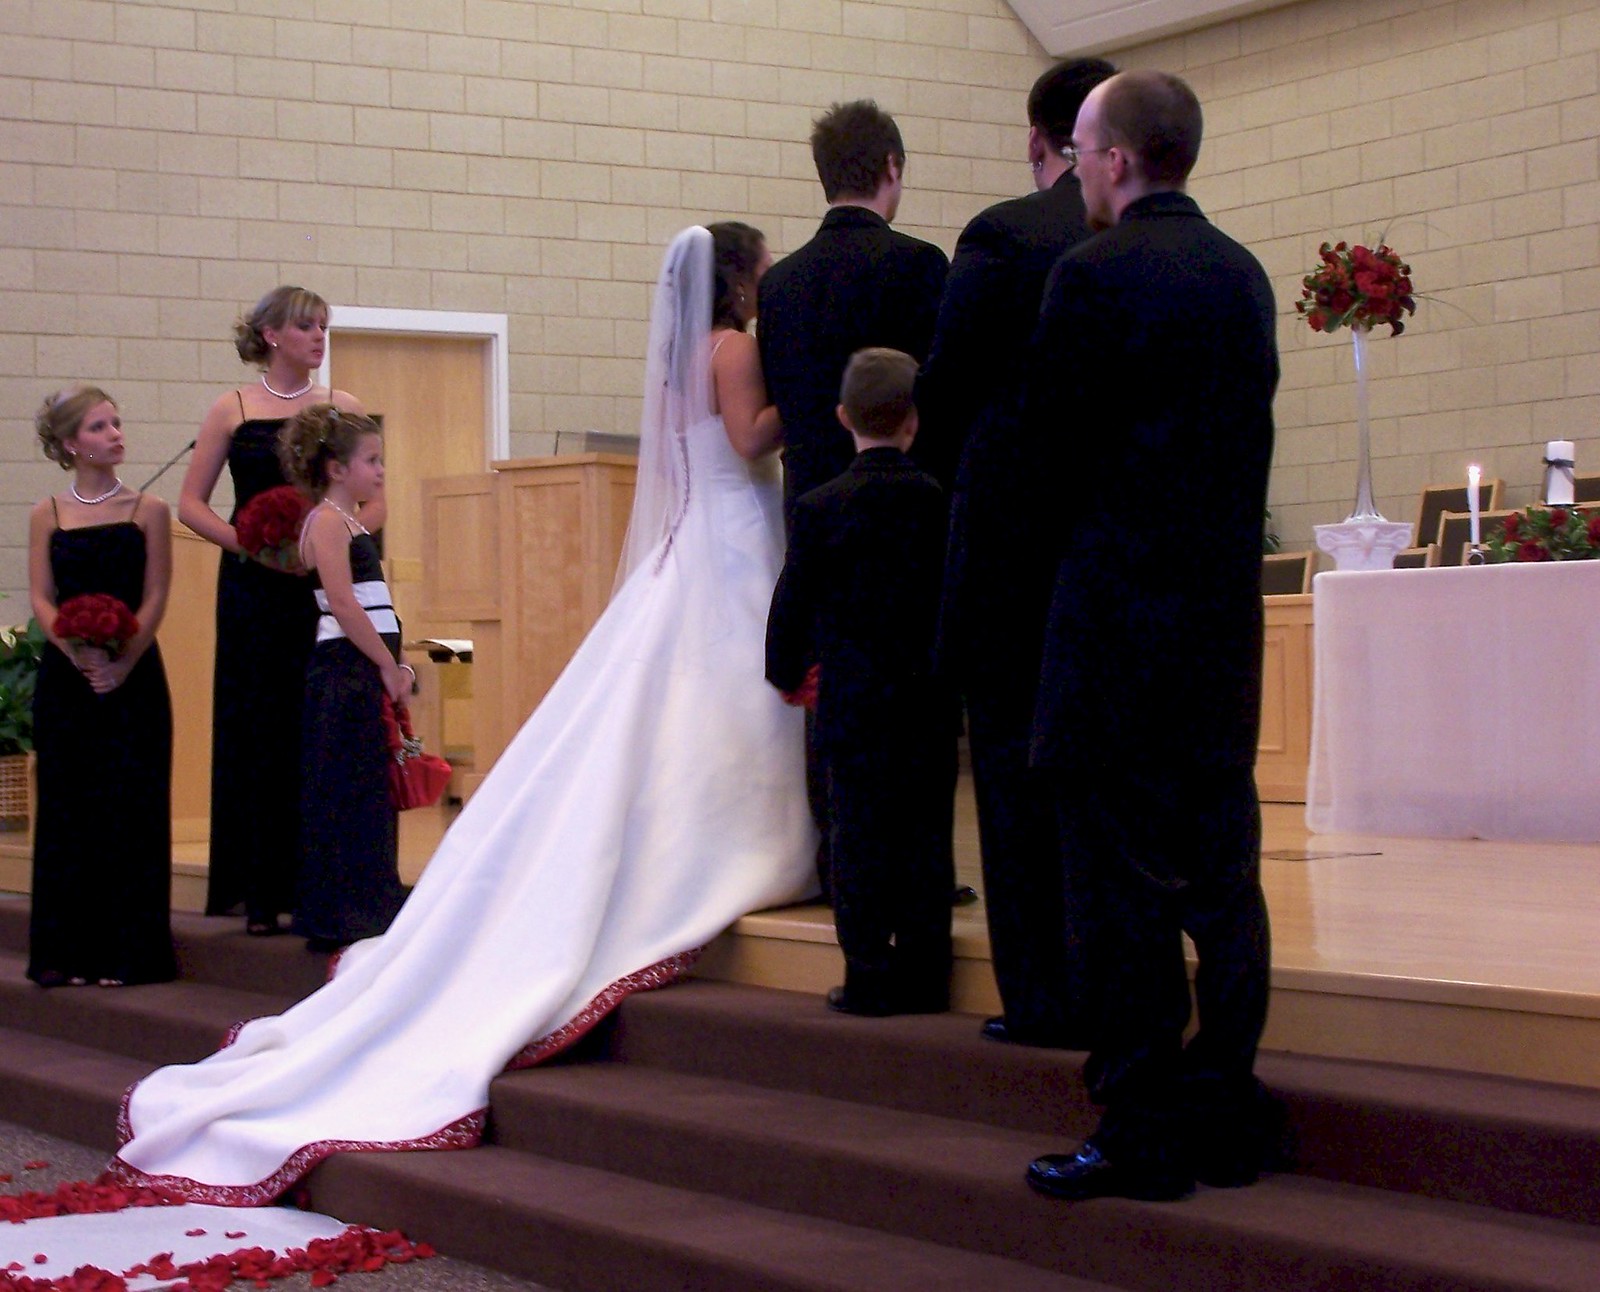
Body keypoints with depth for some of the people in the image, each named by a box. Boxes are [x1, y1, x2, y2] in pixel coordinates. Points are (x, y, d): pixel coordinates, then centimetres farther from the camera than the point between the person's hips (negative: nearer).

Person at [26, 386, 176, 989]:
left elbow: (155, 596, -2)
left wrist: (122, 662, -15)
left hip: (133, 677, -1)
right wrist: (78, 655, -16)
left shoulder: (148, 510, 4)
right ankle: (64, 951, 9)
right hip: (64, 678, 1)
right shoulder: (47, 514, 6)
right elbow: (41, 599, 0)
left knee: (129, 807, -1)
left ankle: (126, 950, 4)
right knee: (66, 808, 3)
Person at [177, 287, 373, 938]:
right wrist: (248, 543, -10)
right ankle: (261, 894, 5)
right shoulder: (232, 411, 4)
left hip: (326, 585, 1)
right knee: (255, 731, 0)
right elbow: (191, 503, 5)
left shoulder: (341, 407, 7)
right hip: (253, 587, -1)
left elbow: (377, 498, 7)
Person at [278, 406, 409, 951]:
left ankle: (369, 909, 16)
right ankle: (339, 916, -2)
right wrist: (389, 666, -14)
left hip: (366, 670, 9)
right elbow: (342, 604, -18)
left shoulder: (348, 523, 18)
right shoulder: (327, 521, -10)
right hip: (345, 671, -9)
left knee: (372, 795, 11)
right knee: (346, 794, -6)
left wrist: (390, 669, 12)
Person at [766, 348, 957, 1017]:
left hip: (852, 697, -2)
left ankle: (869, 974, 1)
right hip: (930, 700, 2)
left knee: (858, 830, 1)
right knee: (926, 830, 6)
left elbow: (793, 600, -1)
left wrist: (786, 671, 16)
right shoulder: (941, 502, 0)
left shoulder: (818, 508, -5)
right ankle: (922, 974, 9)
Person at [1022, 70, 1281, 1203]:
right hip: (1229, 608, 7)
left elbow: (1051, 443, -7)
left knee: (1127, 876, -2)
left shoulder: (1094, 275, -11)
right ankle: (1227, 1119, 16)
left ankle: (1142, 1137, 1)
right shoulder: (1245, 274, 10)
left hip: (1121, 603, -7)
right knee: (1222, 866, 10)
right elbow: (1246, 437, 14)